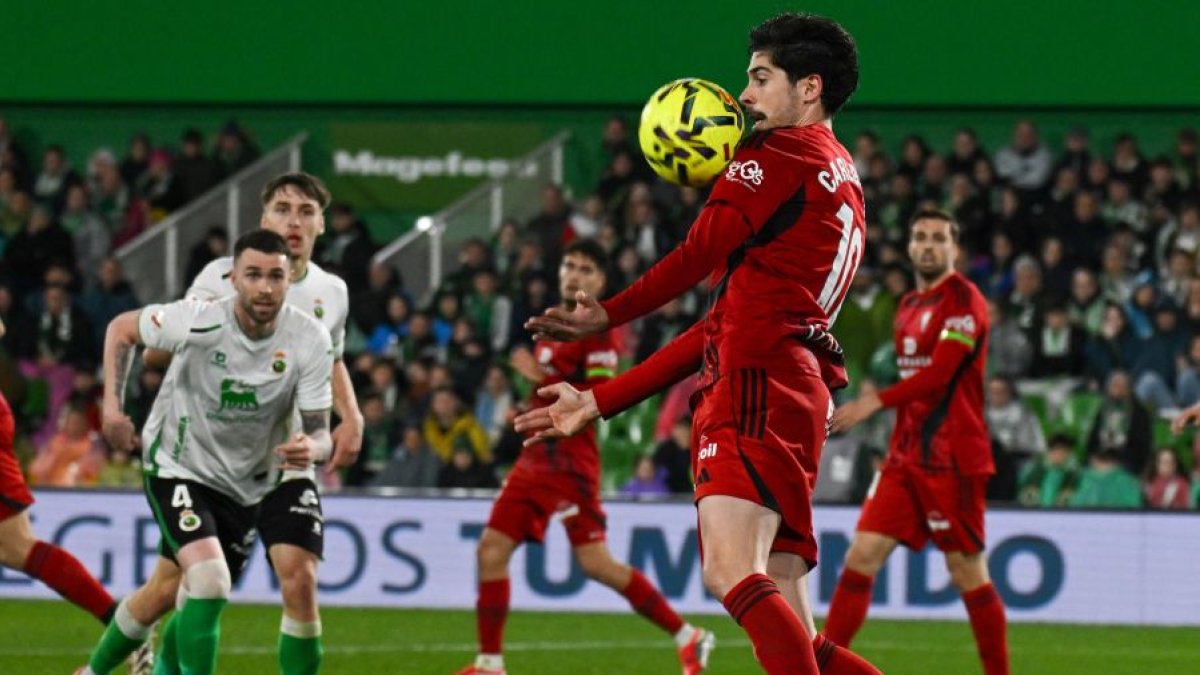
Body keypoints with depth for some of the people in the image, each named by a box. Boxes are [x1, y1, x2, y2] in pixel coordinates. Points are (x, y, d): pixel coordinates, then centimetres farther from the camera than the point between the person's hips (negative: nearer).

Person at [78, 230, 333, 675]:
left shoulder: (310, 341, -18)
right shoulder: (198, 321, -24)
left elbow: (320, 434, -16)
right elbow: (122, 329, -5)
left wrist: (311, 449, -41)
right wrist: (112, 404, -15)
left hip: (244, 484, 4)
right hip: (178, 467, -4)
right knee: (210, 580, -26)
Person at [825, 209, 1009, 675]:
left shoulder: (963, 300, -9)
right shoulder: (908, 307, 16)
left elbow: (938, 374, -20)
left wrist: (875, 403, -26)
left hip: (953, 458, -7)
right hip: (906, 457, 7)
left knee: (967, 573, -2)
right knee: (862, 555, -4)